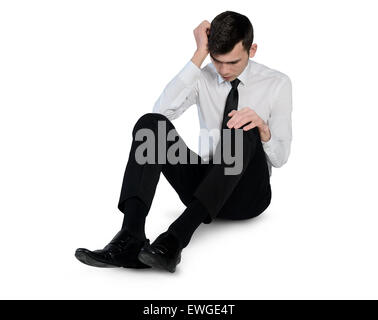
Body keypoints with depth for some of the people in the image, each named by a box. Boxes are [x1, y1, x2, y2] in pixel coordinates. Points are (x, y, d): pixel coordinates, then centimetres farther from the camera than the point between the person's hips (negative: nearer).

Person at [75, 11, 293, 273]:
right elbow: (162, 111, -19)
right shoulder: (202, 77, 2)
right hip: (204, 188, 2)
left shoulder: (278, 83, -1)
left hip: (247, 194, -1)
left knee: (243, 131, -34)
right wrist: (199, 56, -19)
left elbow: (280, 158, -4)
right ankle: (131, 237, -42)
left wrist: (263, 128, -26)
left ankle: (176, 238, -44)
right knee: (150, 123, -23)